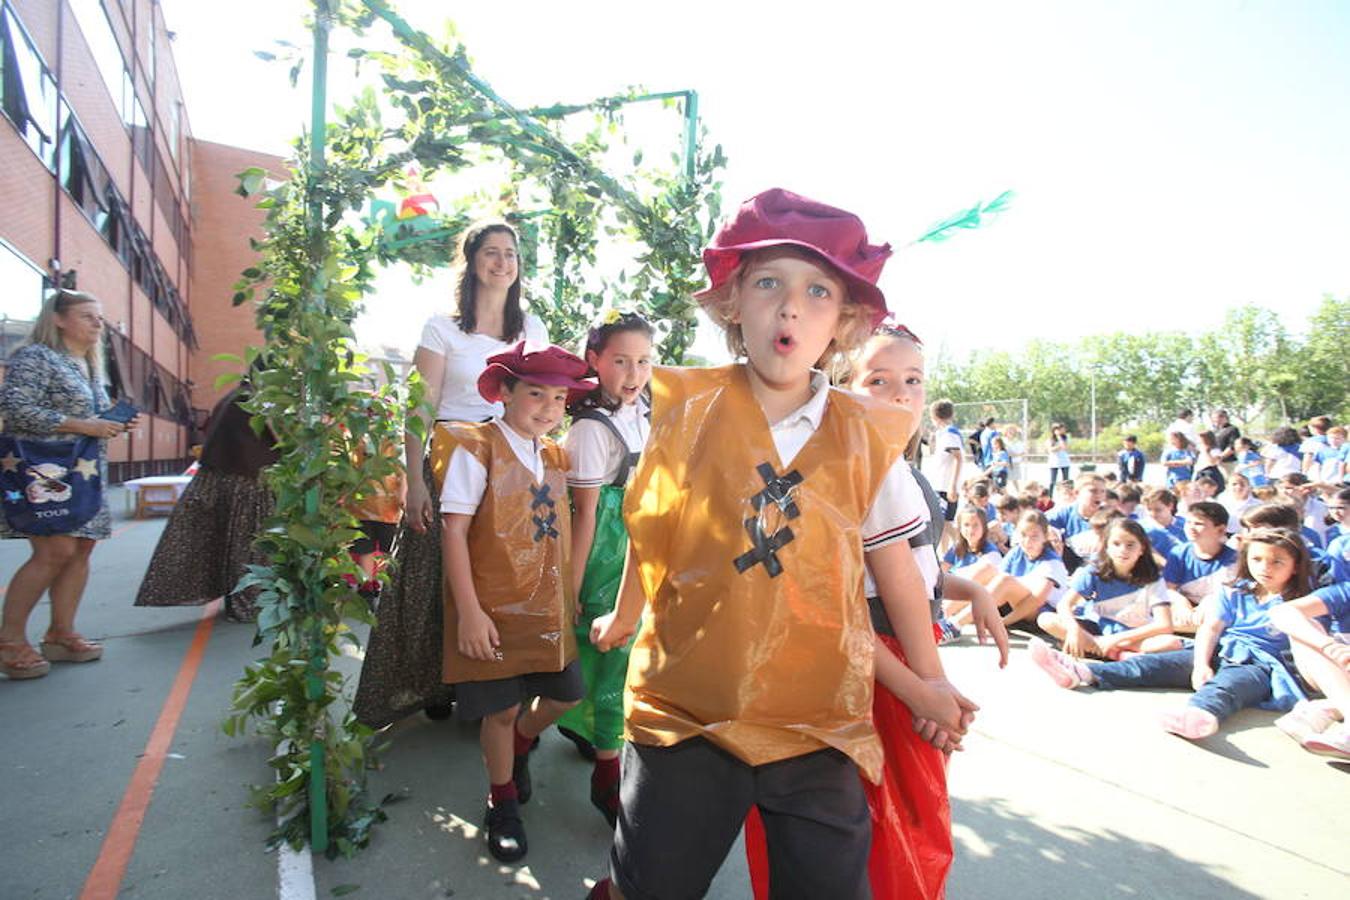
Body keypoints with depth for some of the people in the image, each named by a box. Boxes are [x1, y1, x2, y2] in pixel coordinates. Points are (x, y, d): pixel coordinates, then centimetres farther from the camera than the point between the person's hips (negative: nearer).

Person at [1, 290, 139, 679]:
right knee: (55, 550, -14)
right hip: (44, 471, -9)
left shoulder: (90, 367, 19)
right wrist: (81, 425, -20)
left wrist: (117, 426, 7)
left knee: (82, 548, 5)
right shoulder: (35, 357, -7)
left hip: (85, 474, 9)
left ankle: (61, 633, 14)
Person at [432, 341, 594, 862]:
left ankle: (519, 745, 44)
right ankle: (502, 800, 33)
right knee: (502, 707, 6)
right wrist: (468, 611, -17)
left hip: (549, 607, 6)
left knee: (565, 695, 12)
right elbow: (454, 531, -15)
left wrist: (570, 595, 11)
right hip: (495, 607, -6)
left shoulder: (556, 457, 7)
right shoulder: (476, 448, -12)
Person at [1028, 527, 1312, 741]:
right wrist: (1201, 665, -10)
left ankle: (1201, 713, -74)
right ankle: (1081, 673, -31)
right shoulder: (1233, 594, 15)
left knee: (1228, 683, -39)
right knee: (1156, 664, -15)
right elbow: (1210, 629, 4)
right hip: (1219, 654, 4)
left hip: (1260, 665, -4)